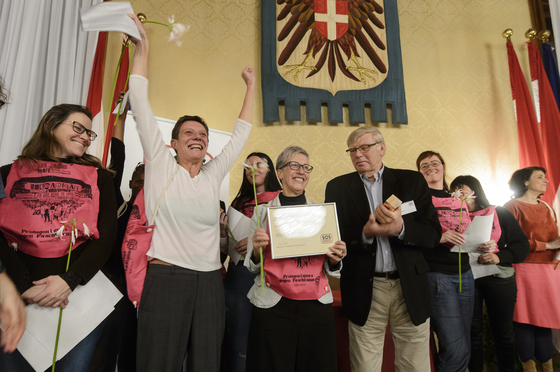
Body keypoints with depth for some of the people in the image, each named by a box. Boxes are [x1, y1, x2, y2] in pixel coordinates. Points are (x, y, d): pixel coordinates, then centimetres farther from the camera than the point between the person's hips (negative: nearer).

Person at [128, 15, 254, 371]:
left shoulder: (214, 174, 11)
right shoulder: (161, 165, 3)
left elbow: (241, 132, 17)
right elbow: (141, 106, 2)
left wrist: (251, 86, 23)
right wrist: (143, 47, 4)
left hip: (210, 282, 4)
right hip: (166, 278, -3)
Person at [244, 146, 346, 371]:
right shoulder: (263, 211, 1)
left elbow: (330, 269, 13)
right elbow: (252, 266, 4)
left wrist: (335, 259, -9)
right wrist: (257, 250, -17)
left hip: (317, 305, 2)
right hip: (273, 307, -2)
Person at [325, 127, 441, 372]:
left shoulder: (412, 181, 5)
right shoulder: (337, 187, 4)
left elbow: (433, 234, -1)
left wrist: (400, 228, -20)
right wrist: (365, 233, -18)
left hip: (409, 288, 1)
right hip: (364, 291, 0)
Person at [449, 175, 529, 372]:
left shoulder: (500, 213, 5)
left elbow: (522, 245, 0)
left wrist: (499, 257, -16)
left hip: (499, 278, 0)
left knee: (503, 332, 8)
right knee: (473, 332, 7)